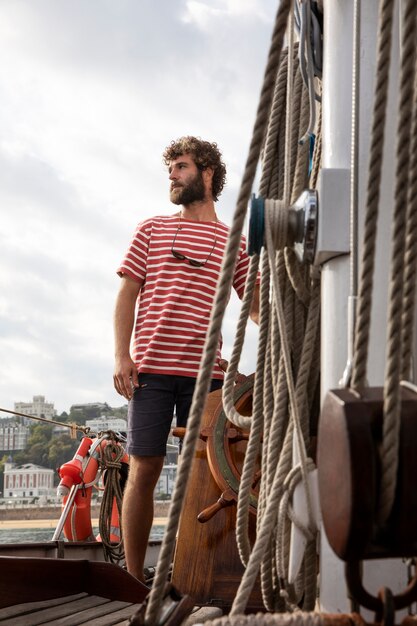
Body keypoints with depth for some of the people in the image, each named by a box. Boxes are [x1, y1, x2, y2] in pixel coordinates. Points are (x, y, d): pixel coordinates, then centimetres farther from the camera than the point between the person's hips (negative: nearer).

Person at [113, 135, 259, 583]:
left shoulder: (233, 242, 13)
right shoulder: (152, 230, 14)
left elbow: (256, 305, 13)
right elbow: (127, 295, 9)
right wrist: (121, 355, -2)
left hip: (205, 371, 1)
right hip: (150, 368, 0)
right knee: (143, 469, -2)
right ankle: (133, 576, 4)